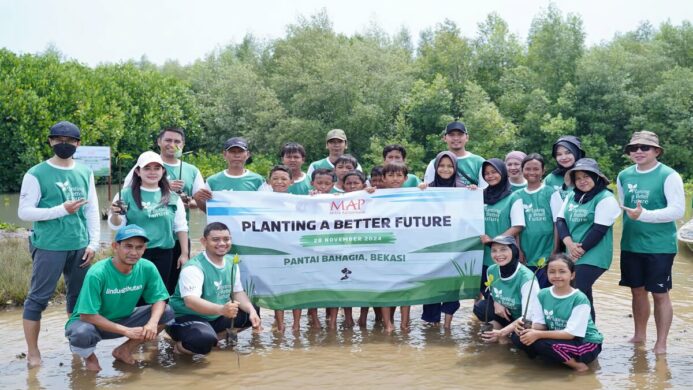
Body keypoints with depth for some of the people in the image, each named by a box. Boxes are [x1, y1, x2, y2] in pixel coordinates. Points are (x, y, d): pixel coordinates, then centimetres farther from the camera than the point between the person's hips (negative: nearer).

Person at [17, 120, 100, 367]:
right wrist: (61, 210, -16)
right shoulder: (36, 174, -4)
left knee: (79, 296, 12)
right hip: (49, 247, -4)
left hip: (79, 246, 5)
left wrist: (93, 243, 3)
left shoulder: (86, 173, 9)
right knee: (38, 298, 2)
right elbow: (24, 212, -8)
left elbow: (92, 210, 10)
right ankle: (33, 353, 12)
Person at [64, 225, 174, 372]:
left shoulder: (147, 268, -16)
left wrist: (152, 323, -30)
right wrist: (126, 331, -30)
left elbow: (159, 299, -8)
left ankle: (124, 350, 4)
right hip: (91, 322, -4)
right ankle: (89, 356, 0)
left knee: (167, 312, -14)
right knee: (82, 333, -39)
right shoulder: (97, 273, -28)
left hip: (123, 319, 4)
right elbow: (87, 315, -28)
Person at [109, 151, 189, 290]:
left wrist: (184, 253, 9)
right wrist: (115, 214, -24)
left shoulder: (172, 197, 7)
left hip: (164, 254, 3)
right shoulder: (126, 195, -1)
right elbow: (117, 226, -3)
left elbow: (181, 227, 11)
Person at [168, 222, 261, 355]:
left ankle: (216, 336, 0)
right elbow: (190, 301, -37)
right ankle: (181, 345, -5)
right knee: (205, 340, -37)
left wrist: (252, 311, -12)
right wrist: (221, 309, -53)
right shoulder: (193, 267, -23)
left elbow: (238, 292, 9)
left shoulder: (232, 264, 1)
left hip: (216, 317, 8)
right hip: (187, 317, -8)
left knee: (251, 315, -1)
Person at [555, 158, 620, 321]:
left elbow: (600, 229, -14)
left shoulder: (605, 198, -7)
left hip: (592, 257, -7)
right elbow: (560, 220, 7)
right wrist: (569, 243, -10)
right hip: (571, 256, 7)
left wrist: (580, 250, -12)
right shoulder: (571, 196, 14)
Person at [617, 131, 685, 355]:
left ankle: (661, 344, 13)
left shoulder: (669, 176, -10)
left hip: (659, 246, -5)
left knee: (660, 294, 3)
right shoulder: (624, 176, 6)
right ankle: (639, 336, 30)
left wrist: (644, 215, -26)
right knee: (637, 291, 15)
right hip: (630, 244, 5)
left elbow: (678, 210, -17)